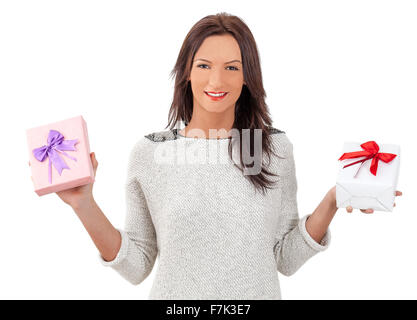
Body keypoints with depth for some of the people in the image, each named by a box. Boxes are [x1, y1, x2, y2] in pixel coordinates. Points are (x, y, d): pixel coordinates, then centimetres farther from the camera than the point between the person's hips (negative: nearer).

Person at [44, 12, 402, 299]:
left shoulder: (276, 148, -6)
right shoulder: (148, 152, -9)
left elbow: (286, 259, -2)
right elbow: (136, 266, -6)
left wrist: (331, 202, -14)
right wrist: (85, 205, -17)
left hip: (260, 292, 1)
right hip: (176, 294, 0)